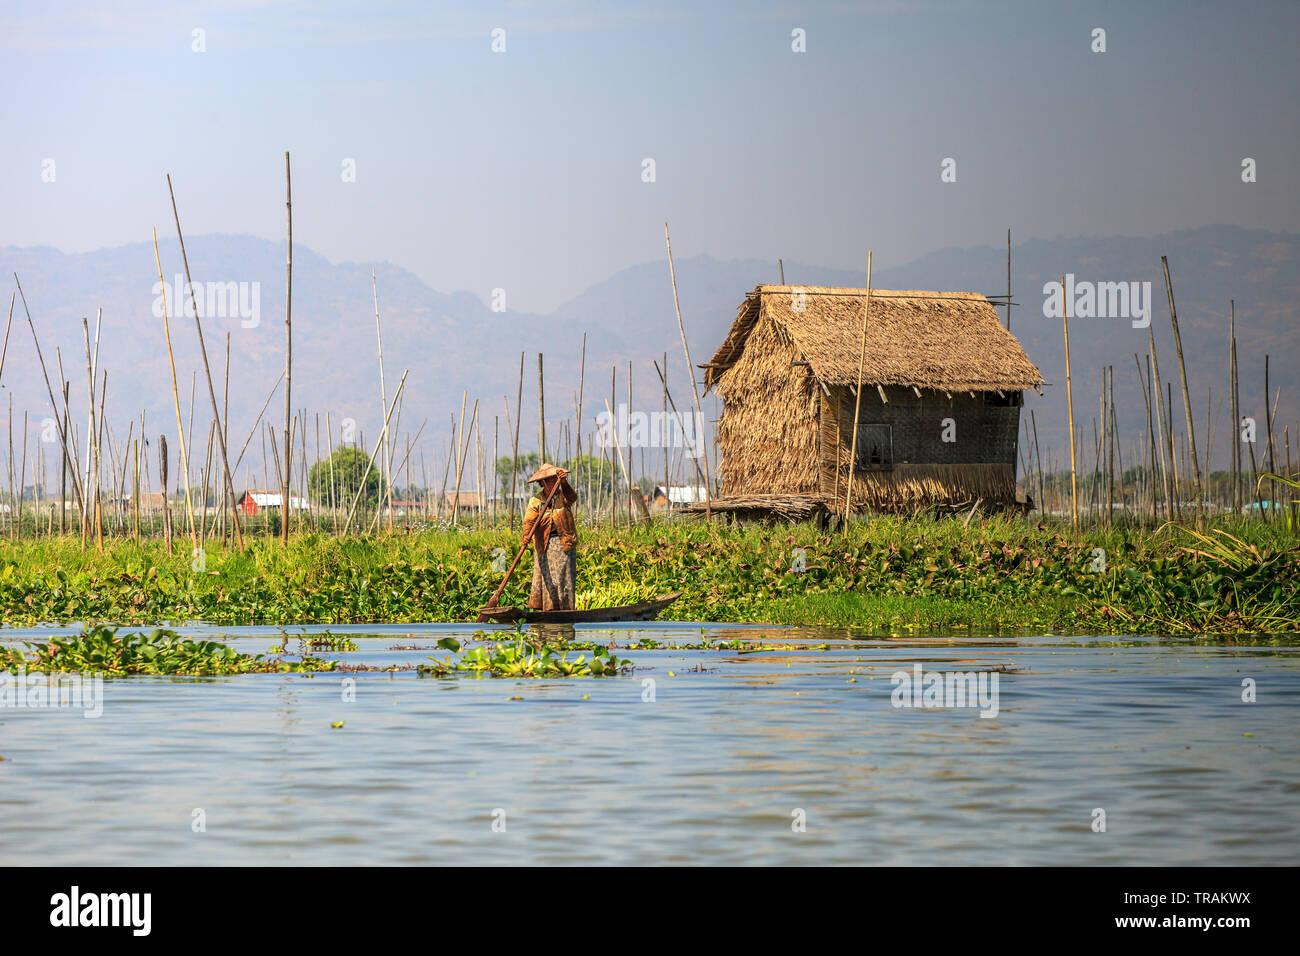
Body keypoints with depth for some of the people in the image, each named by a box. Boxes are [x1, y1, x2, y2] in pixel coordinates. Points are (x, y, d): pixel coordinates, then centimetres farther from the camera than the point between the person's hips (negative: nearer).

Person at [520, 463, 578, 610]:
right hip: (544, 544, 1)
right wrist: (527, 534, -33)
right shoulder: (536, 500, -1)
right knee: (545, 578, -2)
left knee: (564, 577, -2)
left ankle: (565, 609, 2)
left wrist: (563, 483, -42)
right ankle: (547, 610, 3)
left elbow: (571, 497, -24)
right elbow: (529, 520, -13)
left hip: (563, 544, -1)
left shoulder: (562, 495, -1)